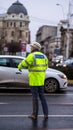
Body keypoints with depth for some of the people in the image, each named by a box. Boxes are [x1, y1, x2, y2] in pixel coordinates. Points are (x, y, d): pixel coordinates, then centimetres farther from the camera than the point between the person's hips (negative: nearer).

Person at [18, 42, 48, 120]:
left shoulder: (32, 56, -13)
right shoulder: (43, 56, 9)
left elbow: (23, 63, -13)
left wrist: (19, 67, 10)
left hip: (33, 80, -6)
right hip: (41, 80, 6)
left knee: (35, 97, 1)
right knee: (42, 96, 13)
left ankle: (35, 115, 10)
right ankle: (46, 114, 11)